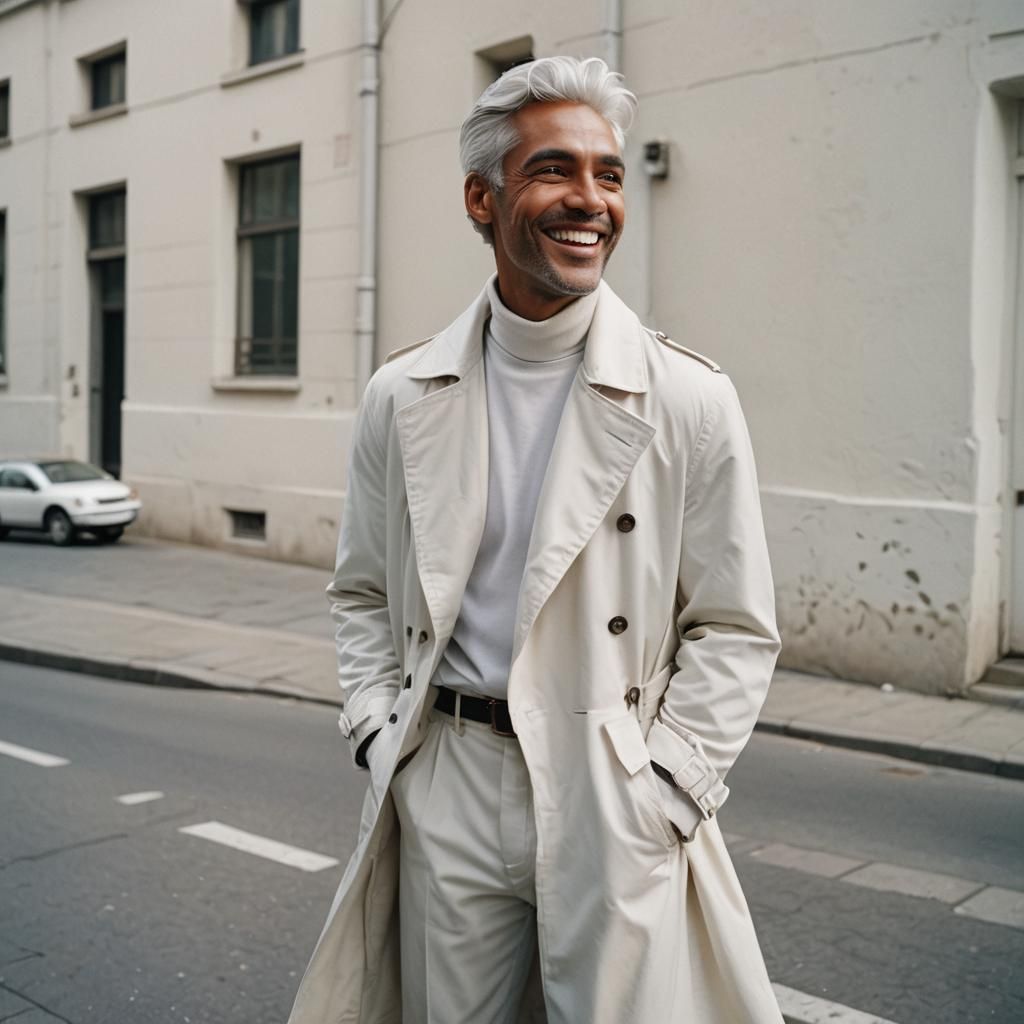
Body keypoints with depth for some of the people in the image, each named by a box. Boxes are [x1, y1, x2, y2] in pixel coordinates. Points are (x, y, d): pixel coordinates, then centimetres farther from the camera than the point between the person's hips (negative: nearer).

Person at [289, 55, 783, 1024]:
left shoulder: (692, 400, -6)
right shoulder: (402, 397, 2)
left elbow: (734, 631, -2)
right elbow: (364, 596, 11)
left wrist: (657, 797, -8)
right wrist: (384, 745, 1)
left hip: (613, 807, -2)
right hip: (444, 797, 3)